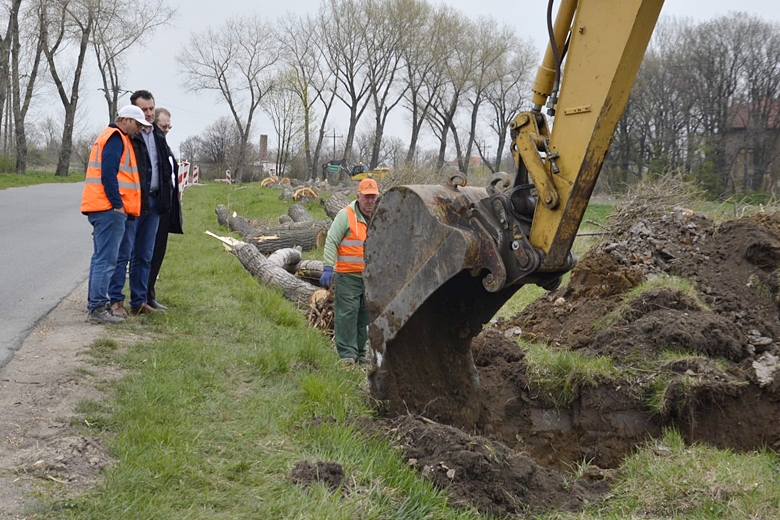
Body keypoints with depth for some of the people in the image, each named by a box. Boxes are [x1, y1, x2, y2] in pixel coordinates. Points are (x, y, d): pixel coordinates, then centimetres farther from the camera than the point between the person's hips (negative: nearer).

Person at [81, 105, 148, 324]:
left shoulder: (110, 136, 22)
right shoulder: (116, 138, -10)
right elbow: (108, 174, -20)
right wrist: (118, 205, -19)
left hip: (102, 208, 11)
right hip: (109, 209, -11)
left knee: (101, 258, 14)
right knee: (106, 260, -10)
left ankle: (96, 305, 19)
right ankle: (98, 308, -10)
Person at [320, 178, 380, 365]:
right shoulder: (346, 215, -5)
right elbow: (331, 242, -8)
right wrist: (328, 268, -16)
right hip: (348, 275, -6)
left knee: (364, 316, 10)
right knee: (347, 313, -9)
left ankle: (359, 353, 18)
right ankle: (347, 353, -5)